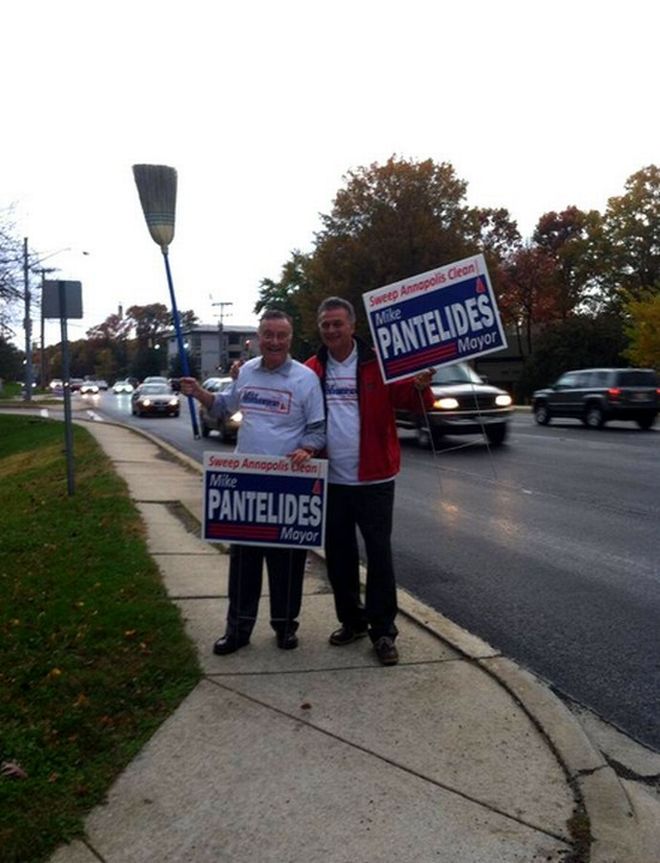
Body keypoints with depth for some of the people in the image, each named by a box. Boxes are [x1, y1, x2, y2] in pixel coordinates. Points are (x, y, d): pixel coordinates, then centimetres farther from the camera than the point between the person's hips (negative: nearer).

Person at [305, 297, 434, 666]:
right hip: (330, 480, 4)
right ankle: (352, 620, 30)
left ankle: (383, 630, 14)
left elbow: (412, 400, -8)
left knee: (379, 552, 3)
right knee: (339, 553, 13)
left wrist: (420, 387, -29)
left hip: (373, 478, -4)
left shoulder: (378, 363, -5)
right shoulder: (312, 369, 4)